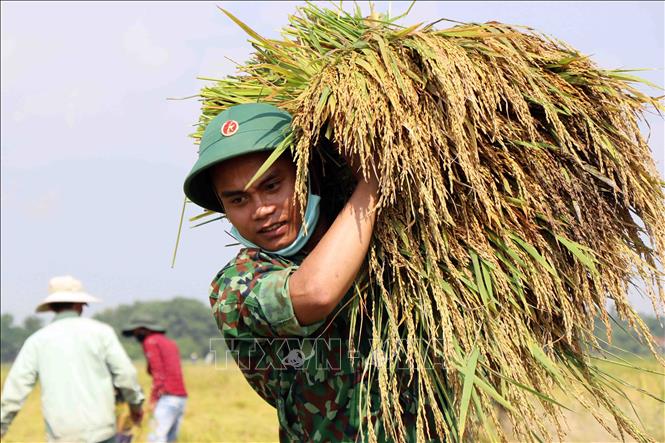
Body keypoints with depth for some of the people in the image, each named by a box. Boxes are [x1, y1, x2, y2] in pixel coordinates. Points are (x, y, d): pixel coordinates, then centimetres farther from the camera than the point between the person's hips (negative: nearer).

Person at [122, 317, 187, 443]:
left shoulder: (150, 342, -2)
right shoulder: (170, 342, 23)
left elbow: (159, 373, -11)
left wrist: (153, 399, -12)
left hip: (167, 398, -9)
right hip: (181, 397, 9)